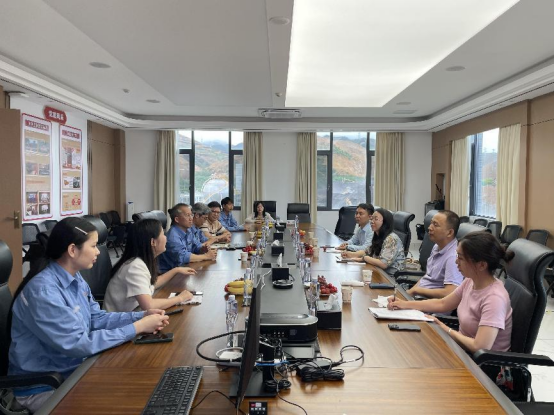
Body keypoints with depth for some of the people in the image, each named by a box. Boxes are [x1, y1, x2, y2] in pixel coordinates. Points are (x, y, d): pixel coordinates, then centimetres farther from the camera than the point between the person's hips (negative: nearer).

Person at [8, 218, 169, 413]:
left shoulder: (75, 278, 1)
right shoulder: (43, 291, -29)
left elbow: (97, 318, 5)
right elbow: (78, 343, -29)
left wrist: (142, 316, -10)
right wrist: (138, 327, -26)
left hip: (75, 369, 8)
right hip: (43, 387, -8)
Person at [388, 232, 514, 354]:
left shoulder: (494, 299, -30)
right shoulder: (471, 282, -5)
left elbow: (479, 347, -34)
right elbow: (442, 304, 9)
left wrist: (447, 330, -18)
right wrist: (405, 304, 0)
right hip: (464, 348, 7)